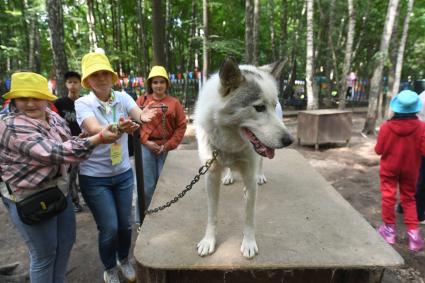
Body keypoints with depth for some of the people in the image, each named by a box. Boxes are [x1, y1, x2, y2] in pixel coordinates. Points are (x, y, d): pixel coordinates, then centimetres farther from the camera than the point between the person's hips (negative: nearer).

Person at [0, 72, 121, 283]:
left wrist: (79, 139, -4)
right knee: (44, 253, 9)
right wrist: (99, 138, -37)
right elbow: (54, 152, -34)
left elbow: (66, 144, 17)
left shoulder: (53, 117, 1)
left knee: (66, 243, 20)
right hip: (30, 200, -7)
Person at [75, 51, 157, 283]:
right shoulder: (82, 103, -13)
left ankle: (124, 261, 43)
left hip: (123, 173, 3)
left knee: (125, 224, 14)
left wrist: (142, 116, -48)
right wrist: (118, 128, -52)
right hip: (94, 177, -3)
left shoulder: (122, 97, -5)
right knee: (109, 228, 3)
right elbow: (94, 129, -31)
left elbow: (137, 113, -24)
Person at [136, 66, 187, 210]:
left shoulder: (174, 102, 4)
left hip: (166, 148, 1)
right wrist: (146, 141, -8)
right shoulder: (142, 100, 4)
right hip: (146, 147, 0)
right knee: (147, 186, 2)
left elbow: (181, 125, 2)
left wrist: (168, 145, -6)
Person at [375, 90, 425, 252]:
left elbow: (379, 150, -10)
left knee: (388, 197, 11)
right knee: (409, 199, 16)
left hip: (389, 168, -1)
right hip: (410, 169, 1)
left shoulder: (386, 126, -18)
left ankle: (389, 229, 22)